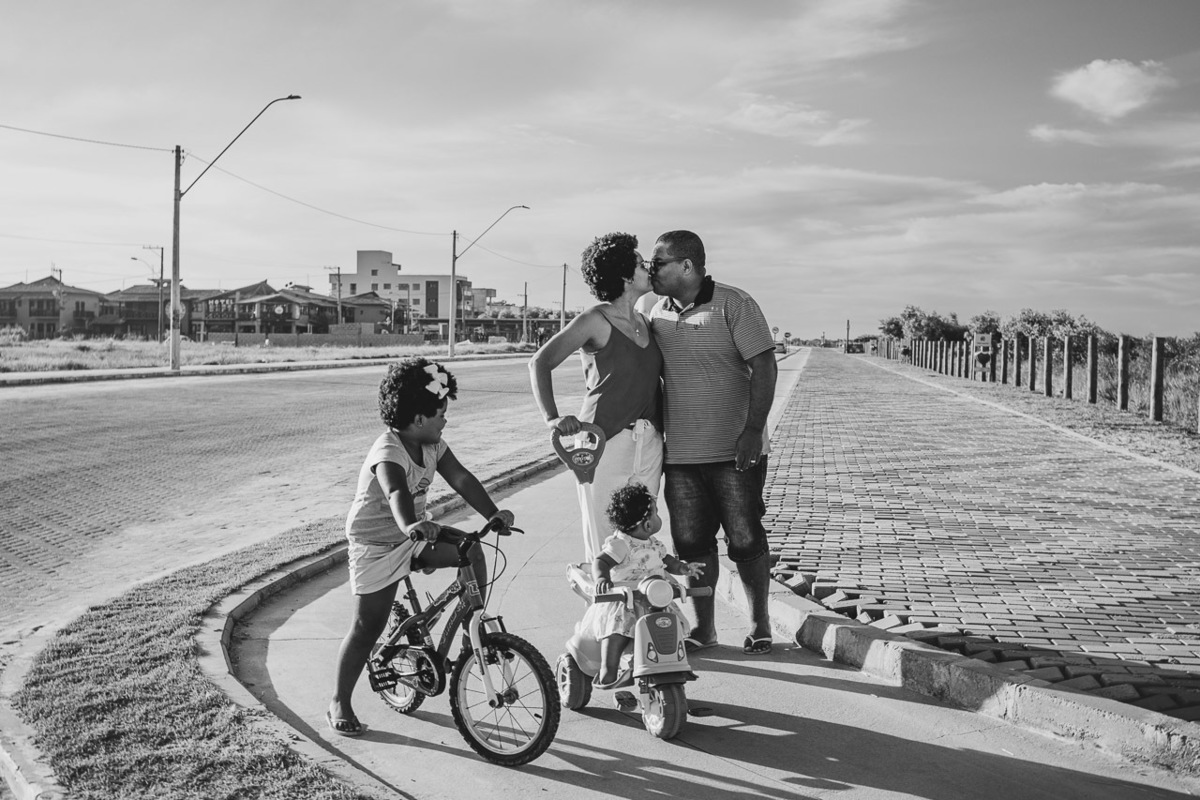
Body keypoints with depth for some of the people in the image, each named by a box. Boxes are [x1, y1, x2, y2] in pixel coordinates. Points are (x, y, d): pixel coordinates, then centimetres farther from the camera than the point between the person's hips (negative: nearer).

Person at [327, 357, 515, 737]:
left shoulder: (433, 445, -2)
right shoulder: (388, 453, -27)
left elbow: (461, 478, -9)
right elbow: (396, 494, -46)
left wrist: (493, 513, -21)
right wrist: (410, 525, -65)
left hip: (415, 533, 7)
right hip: (376, 545, -7)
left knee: (471, 551, -15)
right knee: (368, 626, -1)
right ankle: (339, 704, 14)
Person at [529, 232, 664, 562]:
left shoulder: (642, 321, 14)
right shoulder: (595, 320, -7)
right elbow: (540, 362, -14)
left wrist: (662, 441, 19)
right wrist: (552, 417, -26)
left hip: (649, 446, 7)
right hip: (606, 444, -7)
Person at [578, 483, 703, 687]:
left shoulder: (653, 544, 12)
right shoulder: (620, 544, -15)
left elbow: (667, 560, 21)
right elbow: (599, 562, -24)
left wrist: (683, 568, 0)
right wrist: (601, 577, -46)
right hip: (621, 602, -8)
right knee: (619, 627, -32)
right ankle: (607, 674, -34)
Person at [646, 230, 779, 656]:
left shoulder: (734, 304, -7)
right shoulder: (657, 312, 10)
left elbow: (764, 368, -10)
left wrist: (753, 429, -18)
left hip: (735, 453, -5)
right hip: (680, 454, 5)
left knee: (745, 540, 2)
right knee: (691, 542, 8)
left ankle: (759, 622, 22)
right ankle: (703, 627, 23)